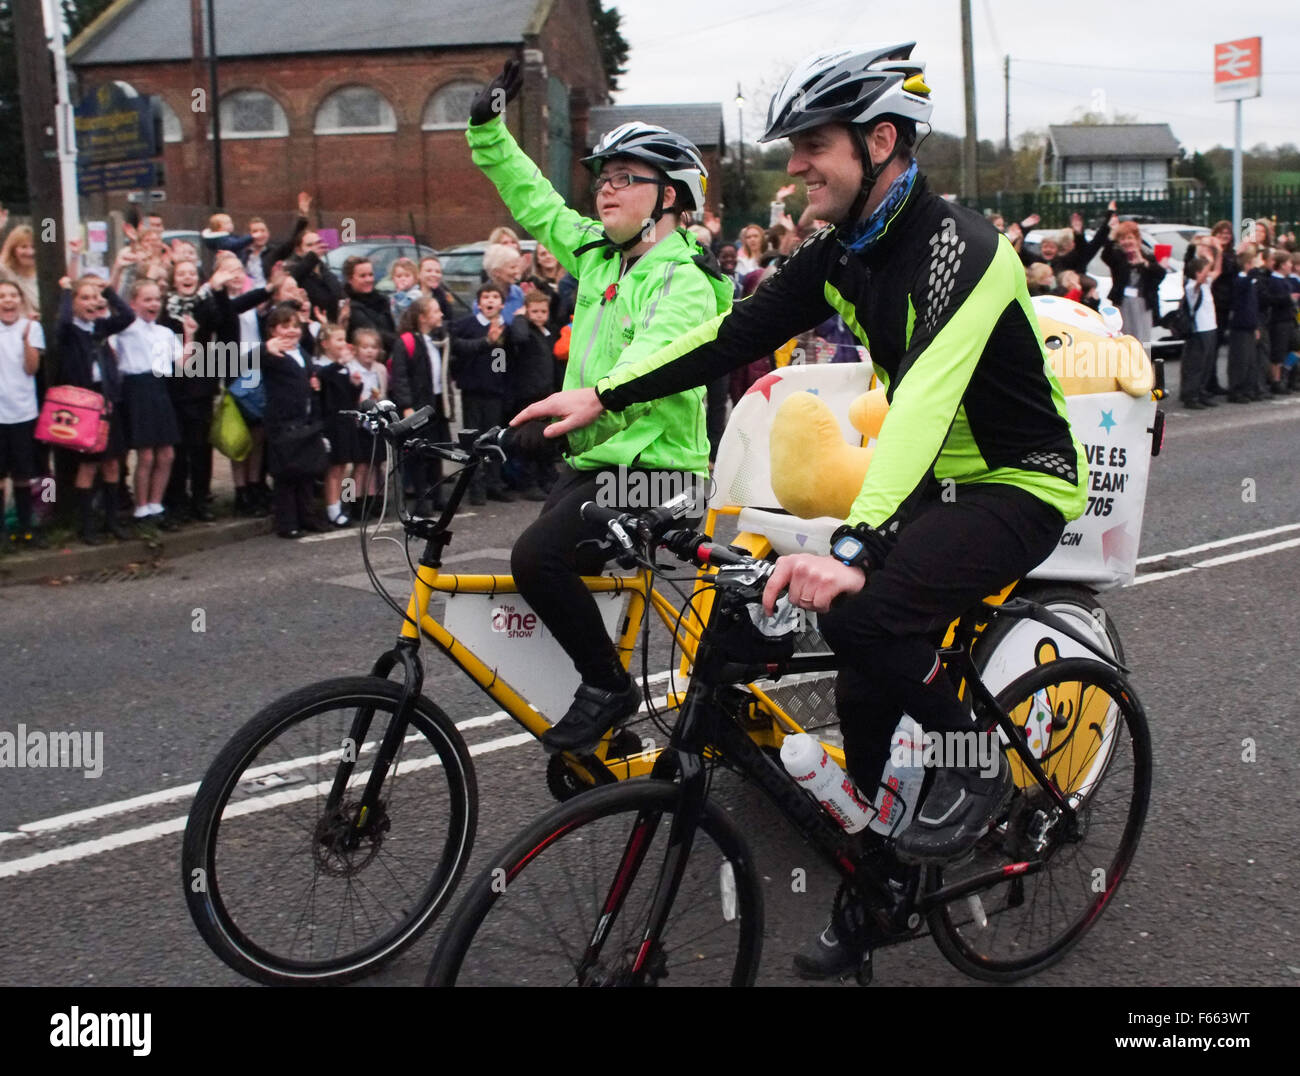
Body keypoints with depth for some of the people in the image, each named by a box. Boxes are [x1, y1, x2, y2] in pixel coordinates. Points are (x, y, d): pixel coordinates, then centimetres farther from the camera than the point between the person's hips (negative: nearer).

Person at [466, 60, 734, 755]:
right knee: (546, 567, 8)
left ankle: (608, 688, -5)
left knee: (538, 557, -26)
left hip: (652, 468, -9)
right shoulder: (598, 254, 11)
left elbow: (651, 359, -31)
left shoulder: (683, 280, -14)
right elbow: (533, 201, 19)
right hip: (591, 458, 9)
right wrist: (488, 129, 11)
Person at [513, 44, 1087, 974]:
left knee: (859, 611, -30)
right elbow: (734, 337, 3)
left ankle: (978, 767, -4)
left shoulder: (958, 245, -25)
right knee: (868, 687, 2)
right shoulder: (841, 254, 1)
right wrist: (603, 395, -5)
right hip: (932, 484, 8)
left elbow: (926, 397, -39)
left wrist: (854, 548, -50)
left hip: (1021, 486, -8)